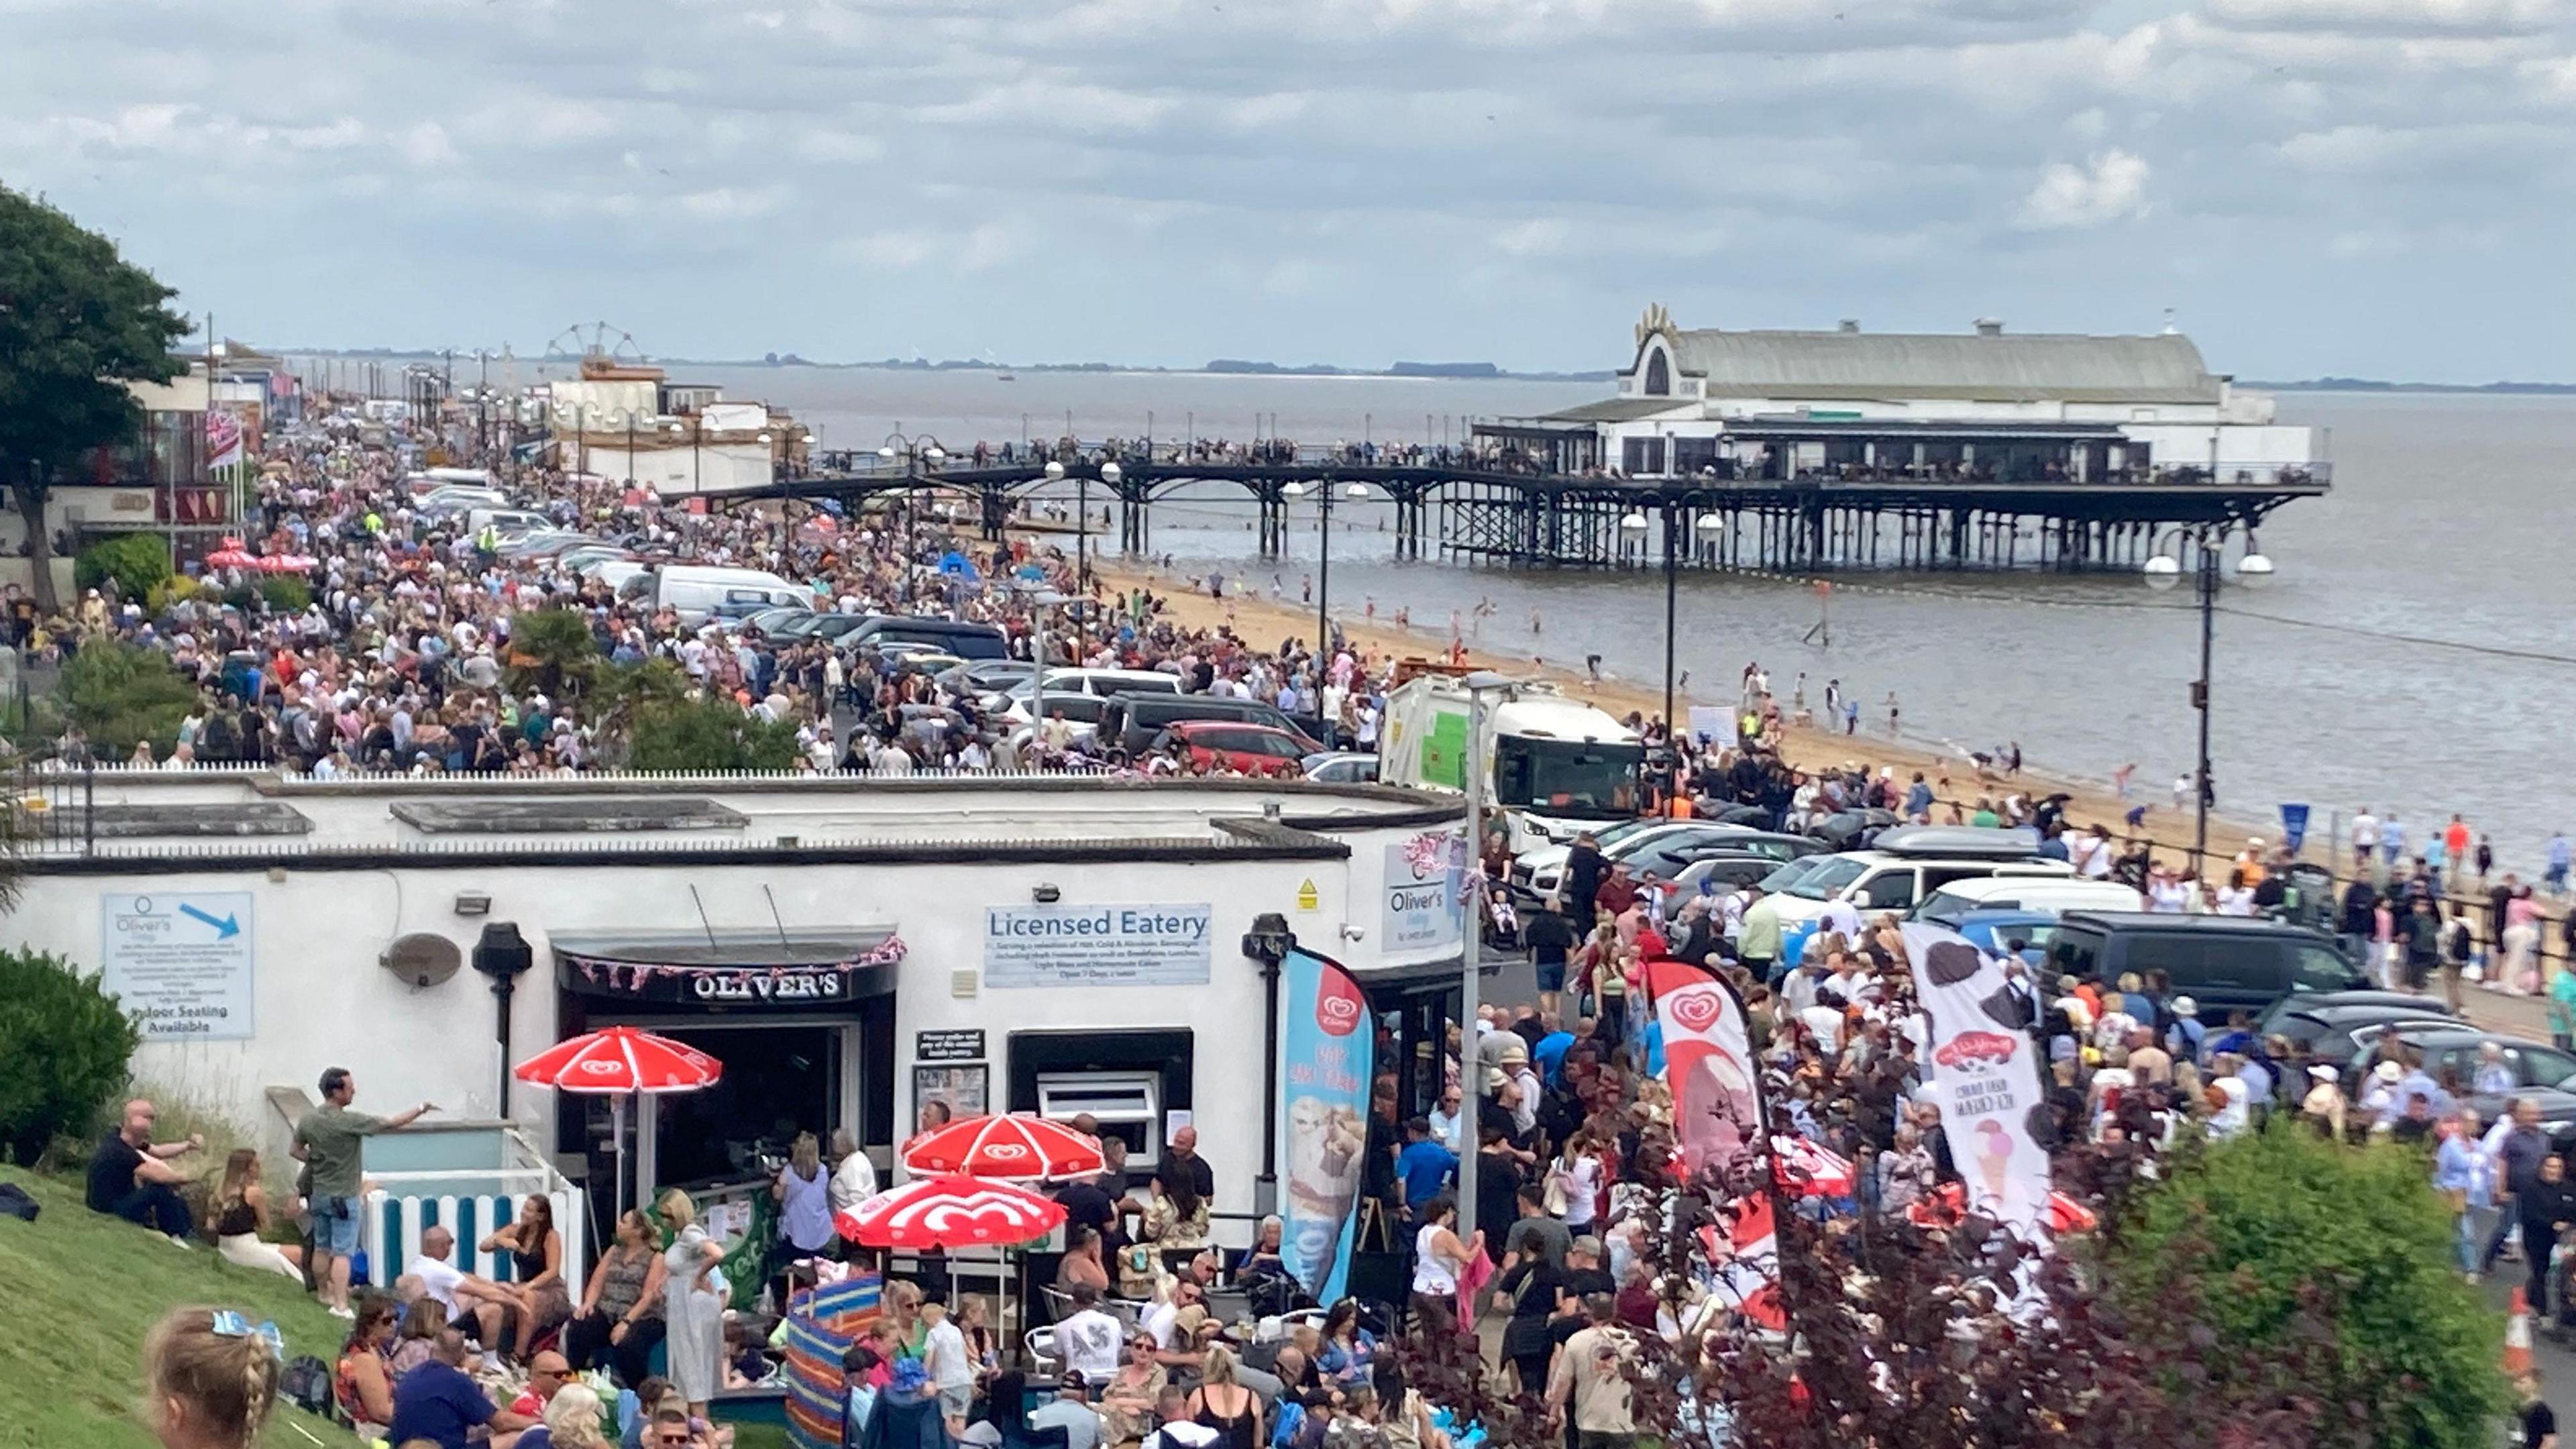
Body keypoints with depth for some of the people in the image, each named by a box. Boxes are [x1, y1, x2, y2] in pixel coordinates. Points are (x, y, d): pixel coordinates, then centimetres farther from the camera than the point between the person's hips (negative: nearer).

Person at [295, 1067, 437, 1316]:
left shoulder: (309, 1120, -1)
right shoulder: (348, 1122, -22)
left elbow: (297, 1150, 13)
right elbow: (390, 1124, -19)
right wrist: (421, 1109, -11)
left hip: (319, 1194, 7)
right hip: (343, 1197, -7)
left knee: (322, 1248, 19)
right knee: (342, 1252, -4)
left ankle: (323, 1293, 33)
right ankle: (340, 1303, -8)